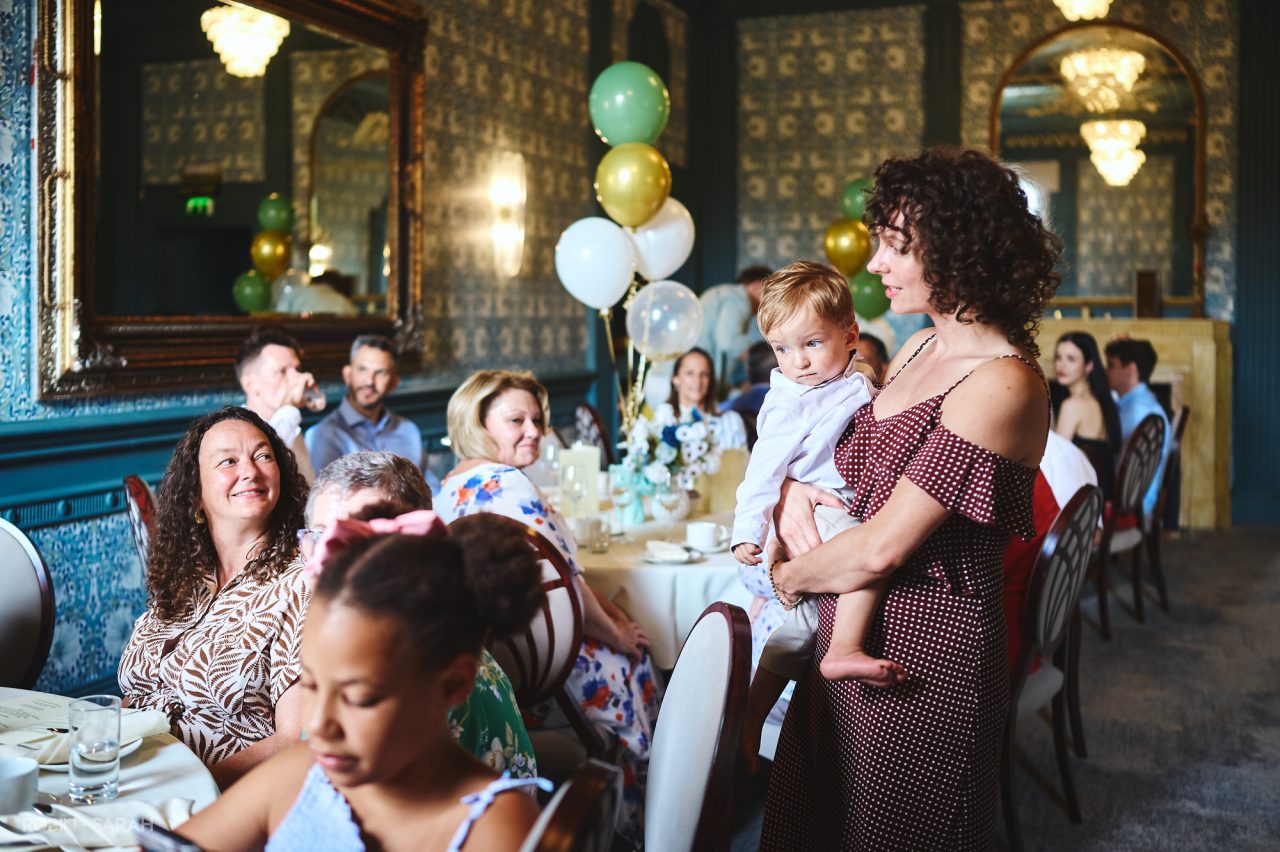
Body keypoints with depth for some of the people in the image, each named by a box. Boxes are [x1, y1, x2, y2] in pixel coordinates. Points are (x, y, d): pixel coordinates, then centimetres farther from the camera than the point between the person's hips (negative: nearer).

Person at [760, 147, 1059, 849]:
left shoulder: (1000, 384, -21)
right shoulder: (920, 348, 6)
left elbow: (882, 548, -23)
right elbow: (843, 446, 19)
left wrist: (789, 578, -6)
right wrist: (789, 488, -3)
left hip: (925, 646, -8)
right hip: (851, 632, 8)